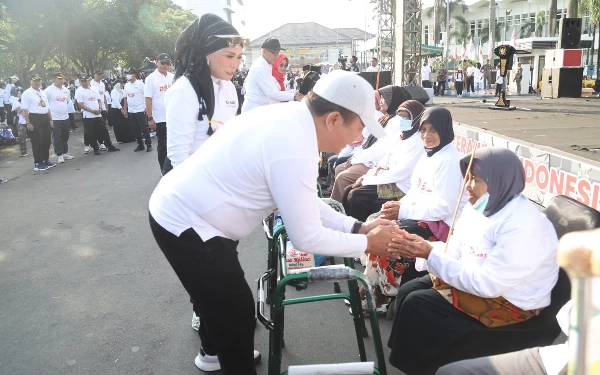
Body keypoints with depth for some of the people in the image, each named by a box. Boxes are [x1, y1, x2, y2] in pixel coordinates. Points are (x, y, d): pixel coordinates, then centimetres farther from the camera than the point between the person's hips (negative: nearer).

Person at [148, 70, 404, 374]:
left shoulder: (290, 118, 0)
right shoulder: (294, 148, -30)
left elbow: (301, 200, 8)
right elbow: (306, 237, -21)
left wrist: (357, 226, 4)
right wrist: (367, 243, -8)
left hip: (180, 207, 10)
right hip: (185, 224, -10)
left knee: (220, 292, 29)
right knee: (239, 315, 2)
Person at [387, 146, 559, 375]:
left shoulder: (522, 227, -27)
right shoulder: (479, 208, 2)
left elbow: (486, 283, -30)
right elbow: (454, 252, 6)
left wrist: (430, 255, -27)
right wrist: (422, 249, -15)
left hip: (510, 305, -9)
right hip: (475, 281, 9)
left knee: (416, 304, -16)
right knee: (408, 291, 1)